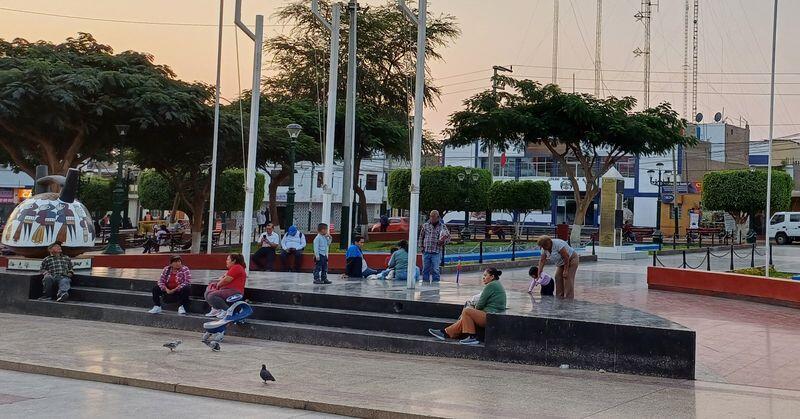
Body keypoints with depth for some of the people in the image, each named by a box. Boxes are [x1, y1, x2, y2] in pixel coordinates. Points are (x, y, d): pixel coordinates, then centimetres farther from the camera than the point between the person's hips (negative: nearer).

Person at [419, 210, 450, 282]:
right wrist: (422, 246, 6)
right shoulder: (425, 225, 7)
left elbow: (448, 237, 4)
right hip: (426, 252, 2)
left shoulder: (442, 227, 2)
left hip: (436, 252, -2)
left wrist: (443, 242, -16)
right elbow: (421, 236, 17)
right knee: (425, 269, 6)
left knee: (435, 270, -4)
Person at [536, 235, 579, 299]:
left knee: (568, 278, -15)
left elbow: (566, 257, -29)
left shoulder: (558, 244, -31)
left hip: (571, 259, -8)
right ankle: (559, 296, 7)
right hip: (561, 263, 8)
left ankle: (569, 298, -13)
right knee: (558, 277, 0)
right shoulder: (544, 249, -7)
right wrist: (539, 273, -13)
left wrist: (566, 270, -26)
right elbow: (542, 261, -5)